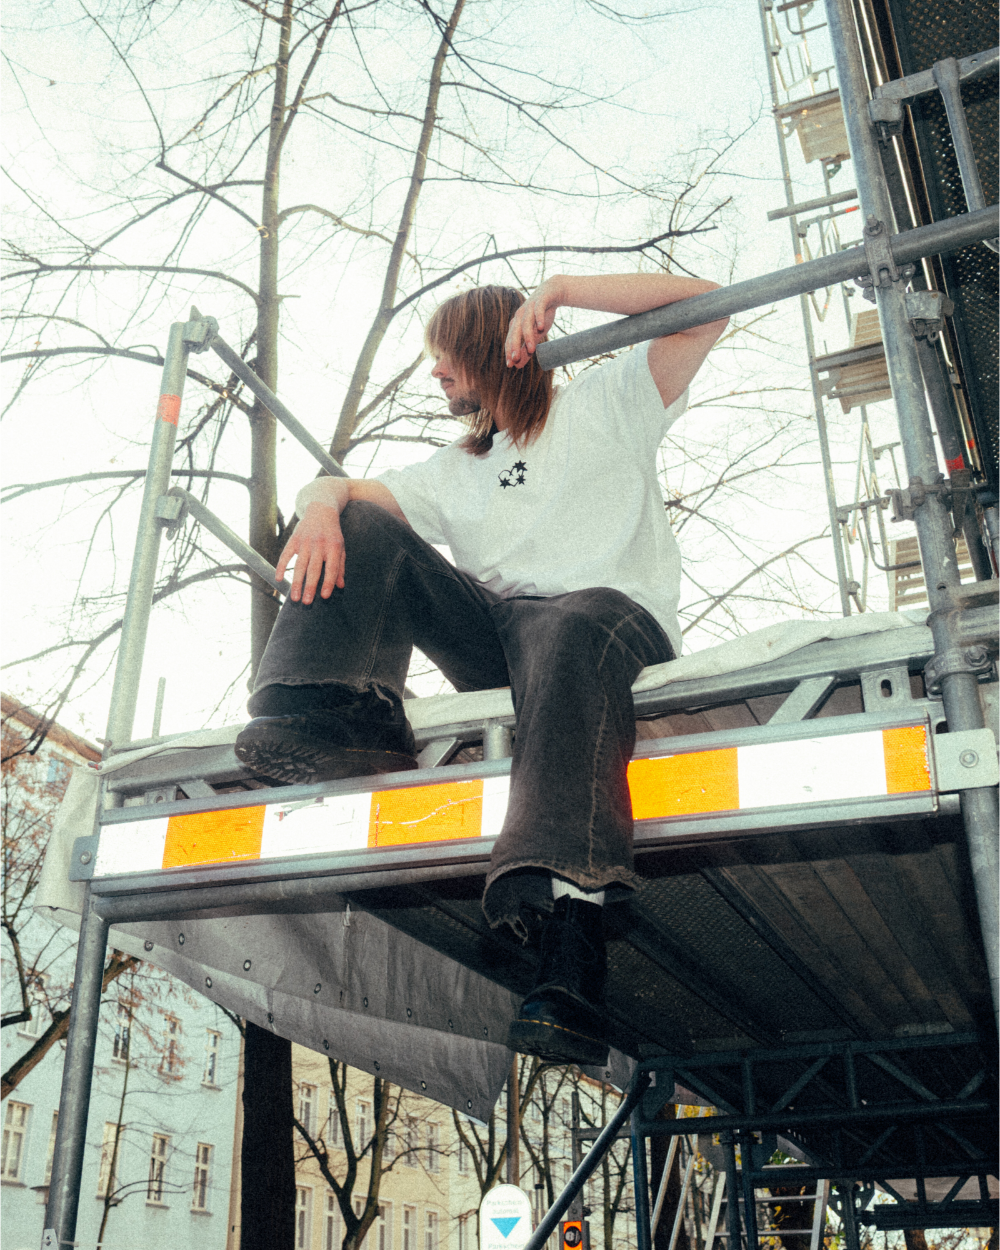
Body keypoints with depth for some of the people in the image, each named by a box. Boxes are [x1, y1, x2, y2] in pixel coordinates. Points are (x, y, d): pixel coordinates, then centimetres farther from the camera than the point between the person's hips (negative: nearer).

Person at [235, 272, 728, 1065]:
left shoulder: (603, 405, 18)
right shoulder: (456, 472, 33)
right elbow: (341, 488, 19)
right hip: (495, 641, 5)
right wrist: (321, 506, -8)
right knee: (362, 530, -6)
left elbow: (704, 304, 6)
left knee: (568, 631, -42)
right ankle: (339, 718, -30)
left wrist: (557, 290, 1)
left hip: (616, 619, -5)